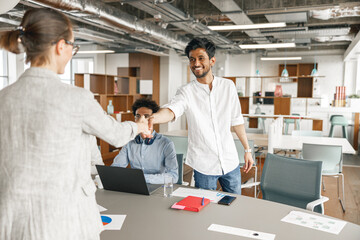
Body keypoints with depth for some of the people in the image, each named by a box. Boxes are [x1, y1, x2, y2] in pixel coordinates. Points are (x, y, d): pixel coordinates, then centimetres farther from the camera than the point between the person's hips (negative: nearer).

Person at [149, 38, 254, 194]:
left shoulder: (228, 86, 1)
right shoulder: (187, 91, -8)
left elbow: (236, 121, 8)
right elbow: (171, 110, -28)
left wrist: (247, 150, 9)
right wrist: (153, 118, -50)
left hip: (231, 162, 3)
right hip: (204, 166, -2)